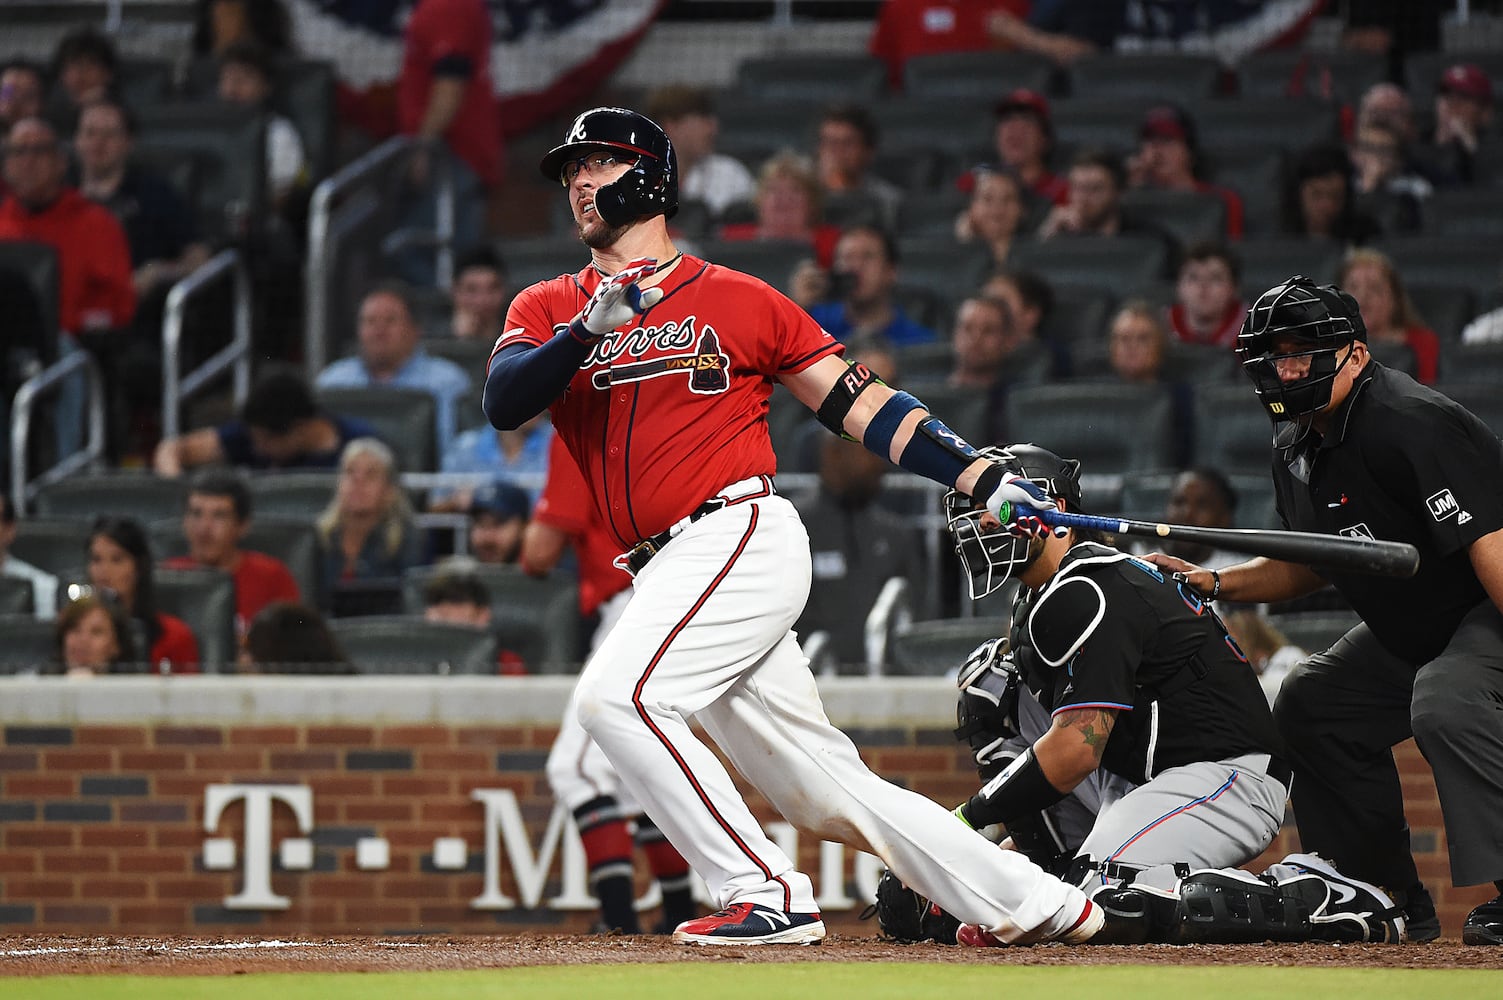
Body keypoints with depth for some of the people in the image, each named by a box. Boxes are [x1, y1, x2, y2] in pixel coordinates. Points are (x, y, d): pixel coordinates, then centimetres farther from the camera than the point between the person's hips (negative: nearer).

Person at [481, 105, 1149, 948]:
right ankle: (1040, 905, 13)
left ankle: (767, 894, -20)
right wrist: (590, 330, -20)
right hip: (672, 577, 5)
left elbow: (858, 403, 6)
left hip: (745, 536, -5)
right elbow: (503, 403, -4)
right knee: (826, 789, 6)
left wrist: (984, 480, -1)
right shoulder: (547, 311, 15)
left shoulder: (735, 300, 5)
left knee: (619, 694, -25)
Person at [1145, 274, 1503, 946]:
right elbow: (1308, 565, 18)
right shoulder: (1297, 445, 4)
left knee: (1445, 704, -36)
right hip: (1409, 632, 11)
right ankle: (1389, 899, 19)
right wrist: (1213, 583, 3)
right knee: (1308, 707, 14)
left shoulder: (1410, 425, -27)